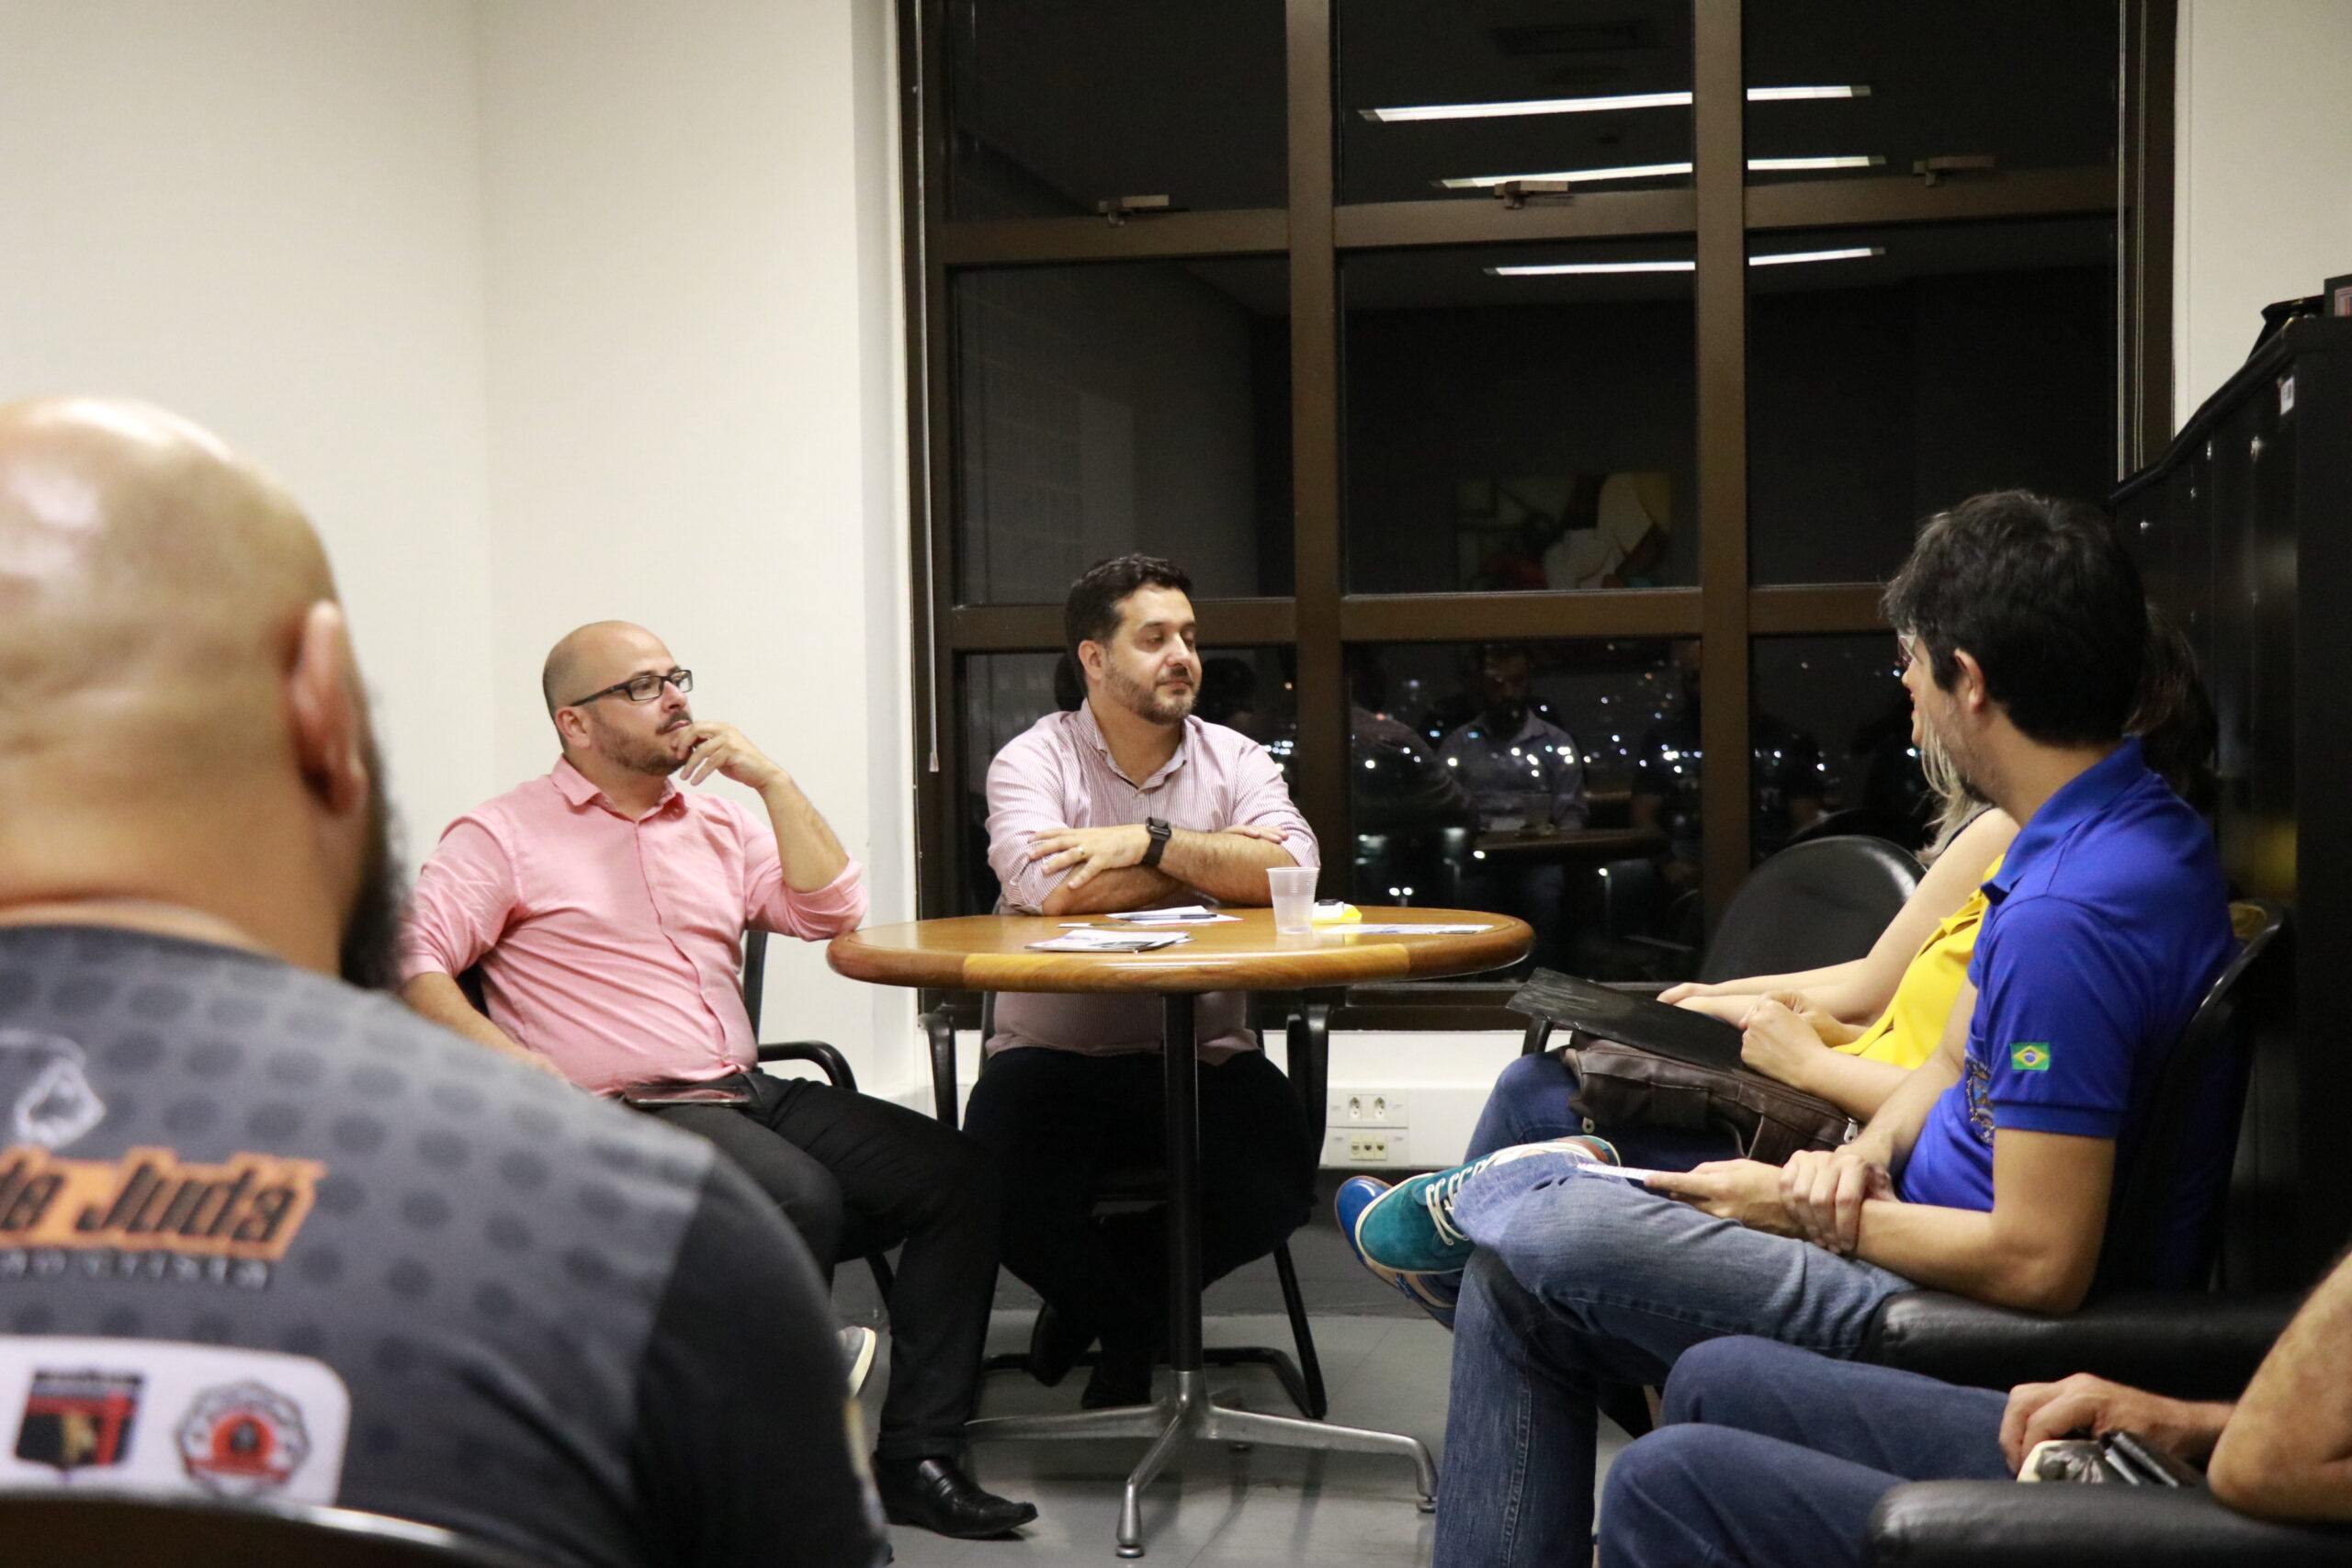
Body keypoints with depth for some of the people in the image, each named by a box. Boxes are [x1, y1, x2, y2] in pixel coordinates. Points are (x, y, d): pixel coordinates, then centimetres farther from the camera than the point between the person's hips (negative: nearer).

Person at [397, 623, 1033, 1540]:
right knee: (799, 1197, -34)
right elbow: (411, 960, -6)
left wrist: (770, 780, 5)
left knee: (954, 1174, -13)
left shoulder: (717, 824, 21)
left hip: (749, 1093, 7)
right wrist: (505, 1057, -20)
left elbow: (833, 912, 11)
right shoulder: (506, 835, 4)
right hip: (626, 1116, -6)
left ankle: (917, 1455, -8)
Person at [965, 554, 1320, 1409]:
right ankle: (1143, 1321, 5)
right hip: (1057, 1052, -2)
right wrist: (1219, 867, -11)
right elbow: (1051, 889, -22)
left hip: (1203, 1054, 2)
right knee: (1004, 1180, -29)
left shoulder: (1234, 759, 8)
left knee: (1278, 1173, -24)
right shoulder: (1033, 760, -1)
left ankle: (1102, 1303, 8)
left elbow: (1293, 871, -12)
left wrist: (1153, 842, -18)